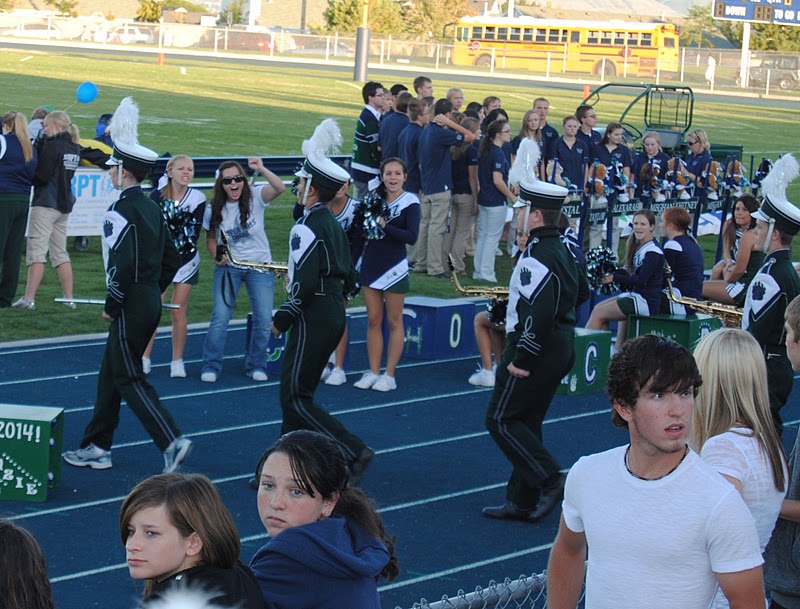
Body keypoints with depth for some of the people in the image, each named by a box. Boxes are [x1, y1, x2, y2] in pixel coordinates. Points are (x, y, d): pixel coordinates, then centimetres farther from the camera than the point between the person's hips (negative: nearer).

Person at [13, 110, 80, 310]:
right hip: (64, 204, 8)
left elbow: (42, 175, -18)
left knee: (36, 251, -8)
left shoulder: (52, 146, -14)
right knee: (60, 253, 13)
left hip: (46, 204, -8)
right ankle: (69, 298, 12)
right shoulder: (74, 148, 11)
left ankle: (28, 298, -12)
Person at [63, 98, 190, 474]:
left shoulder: (120, 212, -17)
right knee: (111, 372, 15)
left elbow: (122, 265, -24)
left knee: (129, 379, -3)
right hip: (151, 302, 9)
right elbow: (172, 258, 16)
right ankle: (97, 447, 21)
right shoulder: (152, 209, 11)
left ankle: (171, 441, -12)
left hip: (131, 307, -9)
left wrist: (112, 306, -13)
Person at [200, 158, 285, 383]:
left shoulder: (255, 197, -11)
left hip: (260, 266, 0)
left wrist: (262, 170, -43)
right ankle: (211, 366, 2)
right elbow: (211, 237, 11)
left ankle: (256, 365, 15)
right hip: (228, 267, 1)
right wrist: (217, 256, -8)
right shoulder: (214, 210, -4)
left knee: (264, 320, -4)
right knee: (220, 317, -10)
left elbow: (280, 188, -29)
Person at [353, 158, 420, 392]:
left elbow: (412, 237, -16)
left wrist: (384, 225, -21)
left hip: (394, 267, -5)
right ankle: (373, 372, 13)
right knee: (373, 320, 8)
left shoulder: (410, 202, -8)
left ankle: (389, 375, 8)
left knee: (394, 321, 4)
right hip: (371, 264, 5)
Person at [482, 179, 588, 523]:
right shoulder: (562, 250, 10)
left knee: (501, 420, -2)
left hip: (538, 349, -10)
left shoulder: (536, 255, -21)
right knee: (527, 422, 14)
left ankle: (550, 480, -7)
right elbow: (581, 292, 26)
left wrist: (521, 358, -23)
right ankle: (522, 502, 18)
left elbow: (539, 313, -29)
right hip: (562, 346, 10)